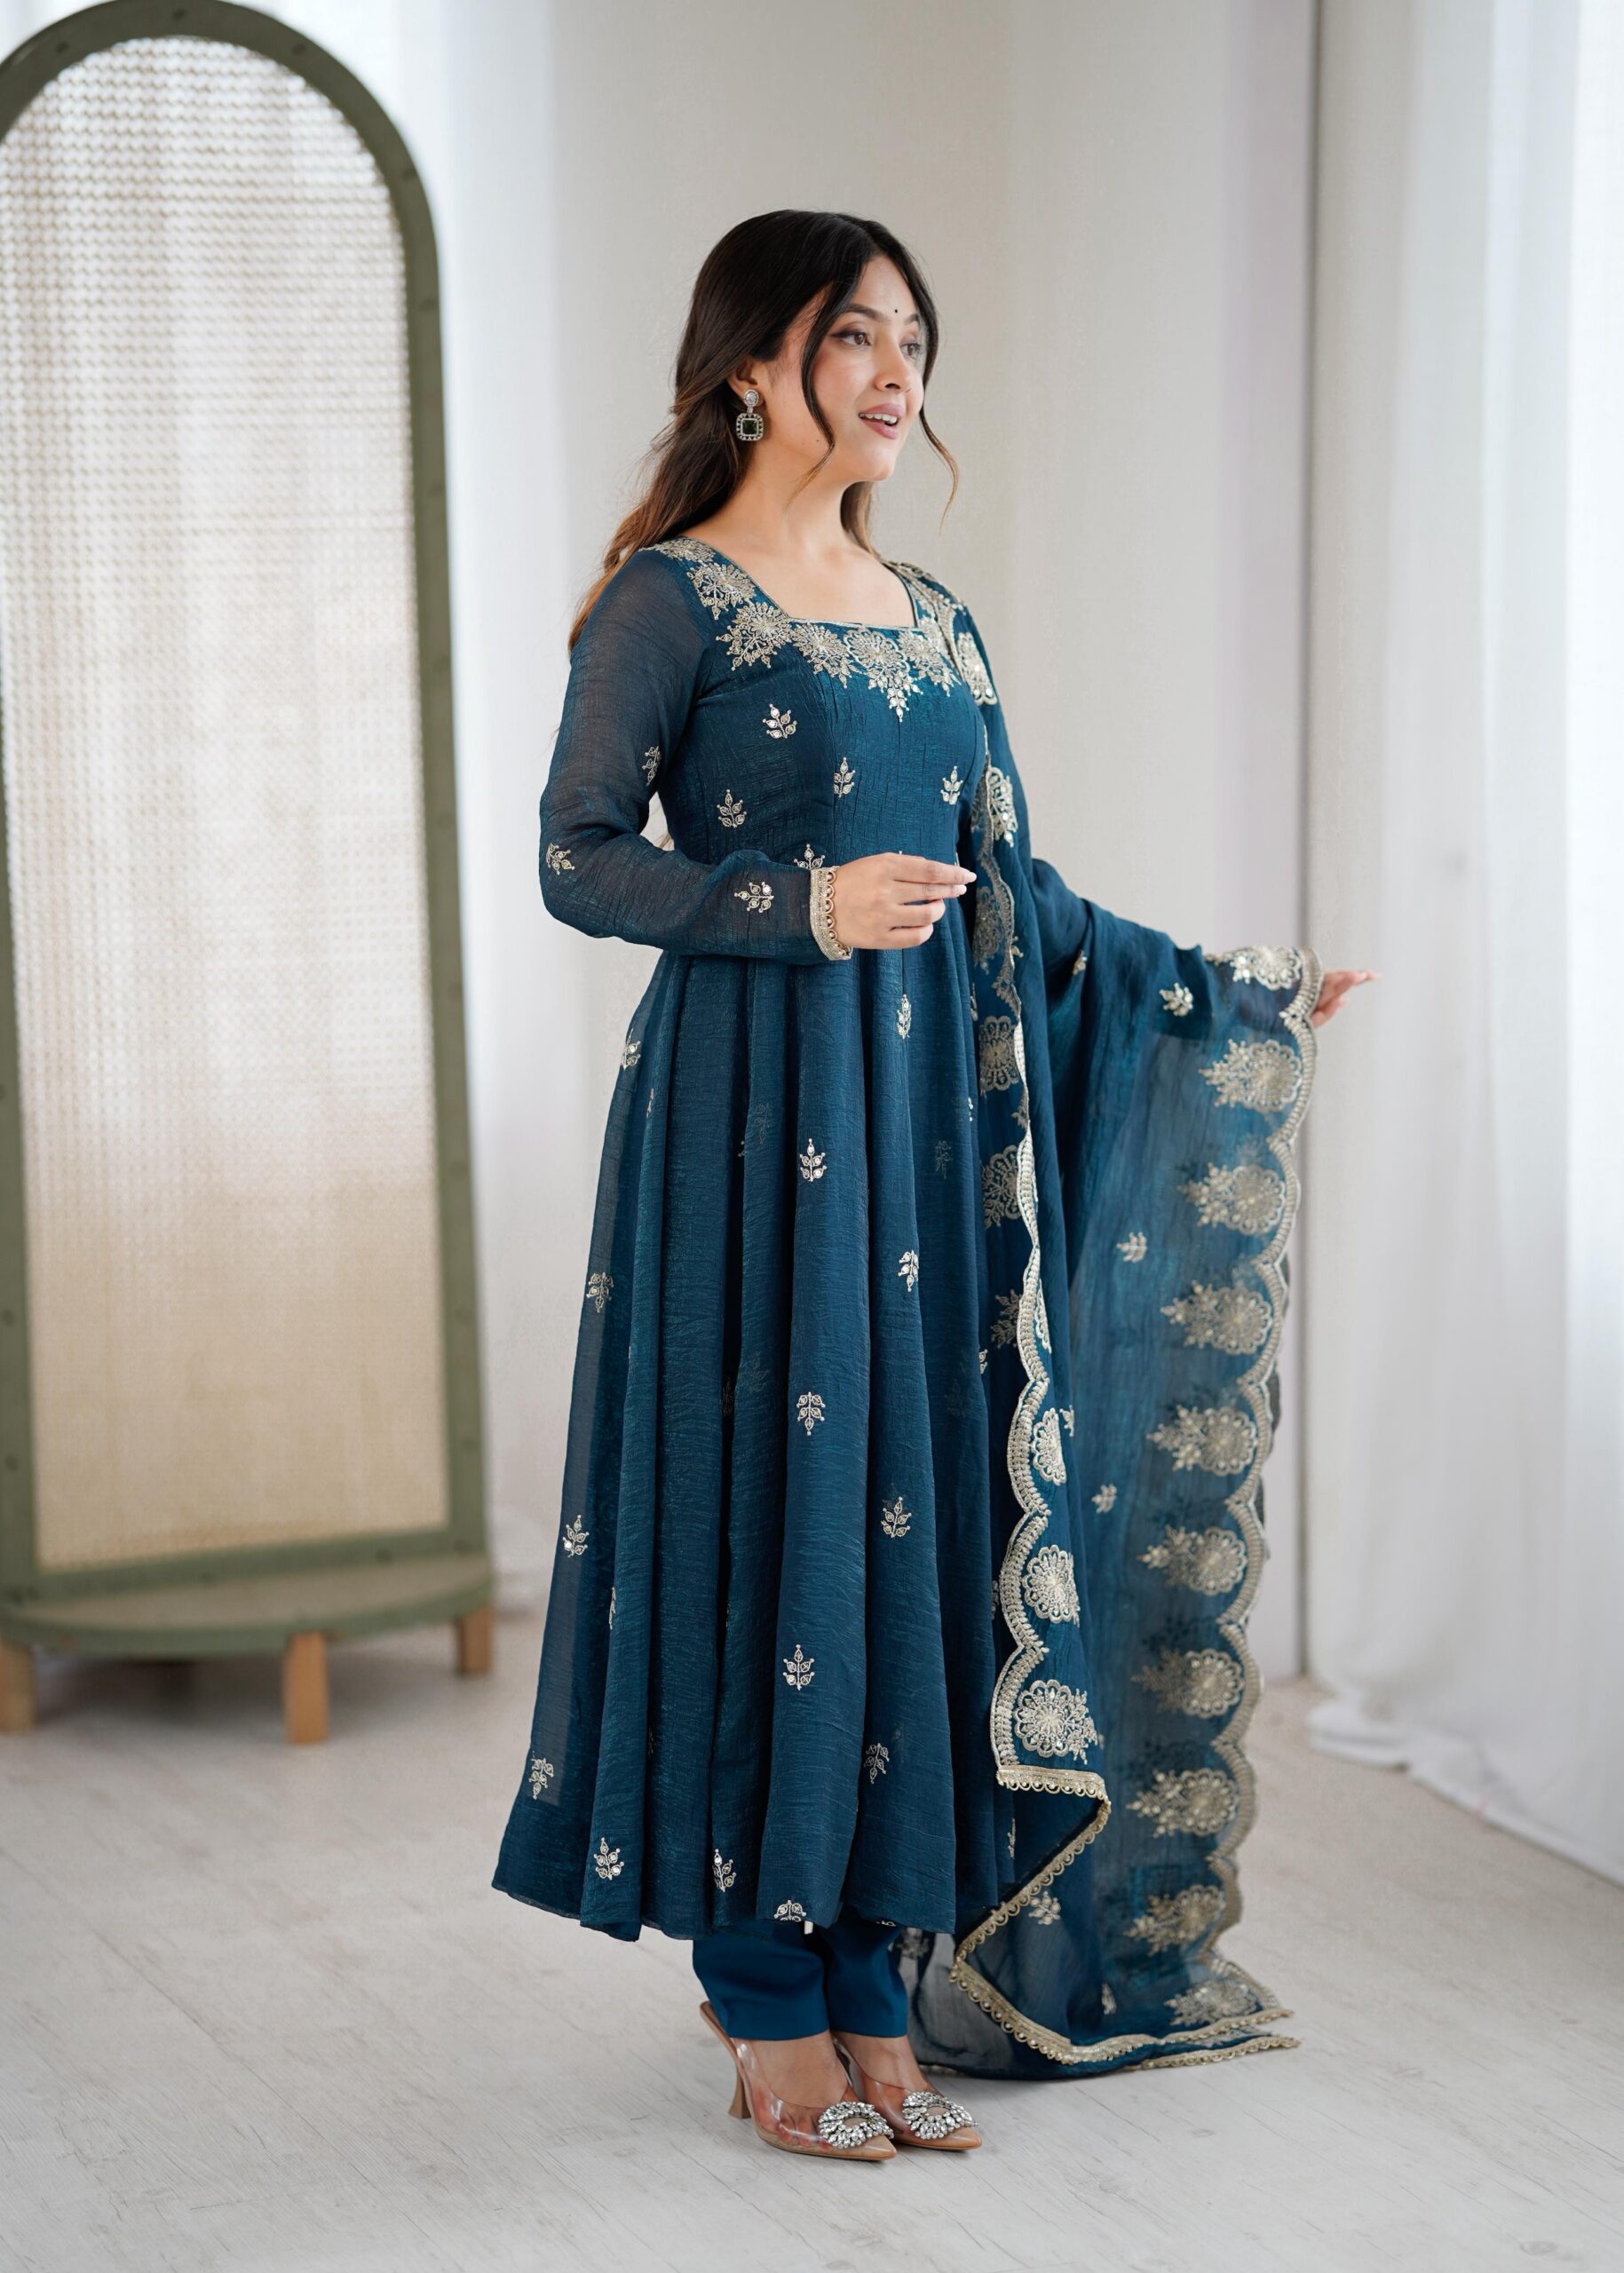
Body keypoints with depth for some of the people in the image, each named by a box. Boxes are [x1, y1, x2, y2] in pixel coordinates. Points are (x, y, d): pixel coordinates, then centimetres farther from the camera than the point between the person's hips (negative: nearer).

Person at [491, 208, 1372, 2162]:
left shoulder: (929, 620, 15)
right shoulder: (669, 602, -4)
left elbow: (1009, 891, 18)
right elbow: (576, 860, -9)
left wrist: (1220, 994, 19)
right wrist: (804, 910, -20)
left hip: (932, 1115, 7)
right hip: (757, 1110, -6)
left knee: (926, 1509, 6)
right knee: (772, 1512, -4)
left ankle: (882, 1986, 15)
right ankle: (771, 2014, 6)